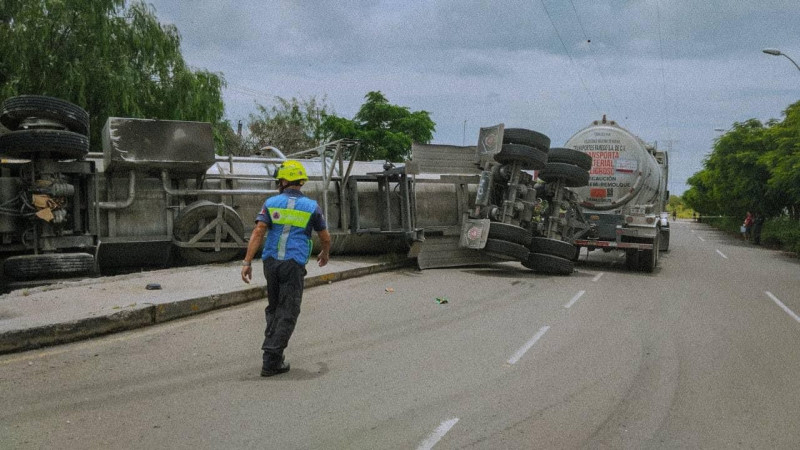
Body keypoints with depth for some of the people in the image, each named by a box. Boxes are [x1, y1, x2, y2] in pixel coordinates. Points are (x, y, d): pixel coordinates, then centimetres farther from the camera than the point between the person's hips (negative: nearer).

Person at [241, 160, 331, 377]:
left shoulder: (271, 203, 4)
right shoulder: (311, 206, 3)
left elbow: (258, 232, -7)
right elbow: (325, 237, 12)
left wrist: (247, 262, -8)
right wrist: (325, 253, 33)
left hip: (271, 262, 3)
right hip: (294, 264, -2)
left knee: (273, 308, 20)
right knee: (287, 313, 2)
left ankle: (271, 350, 20)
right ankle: (271, 362, -1)